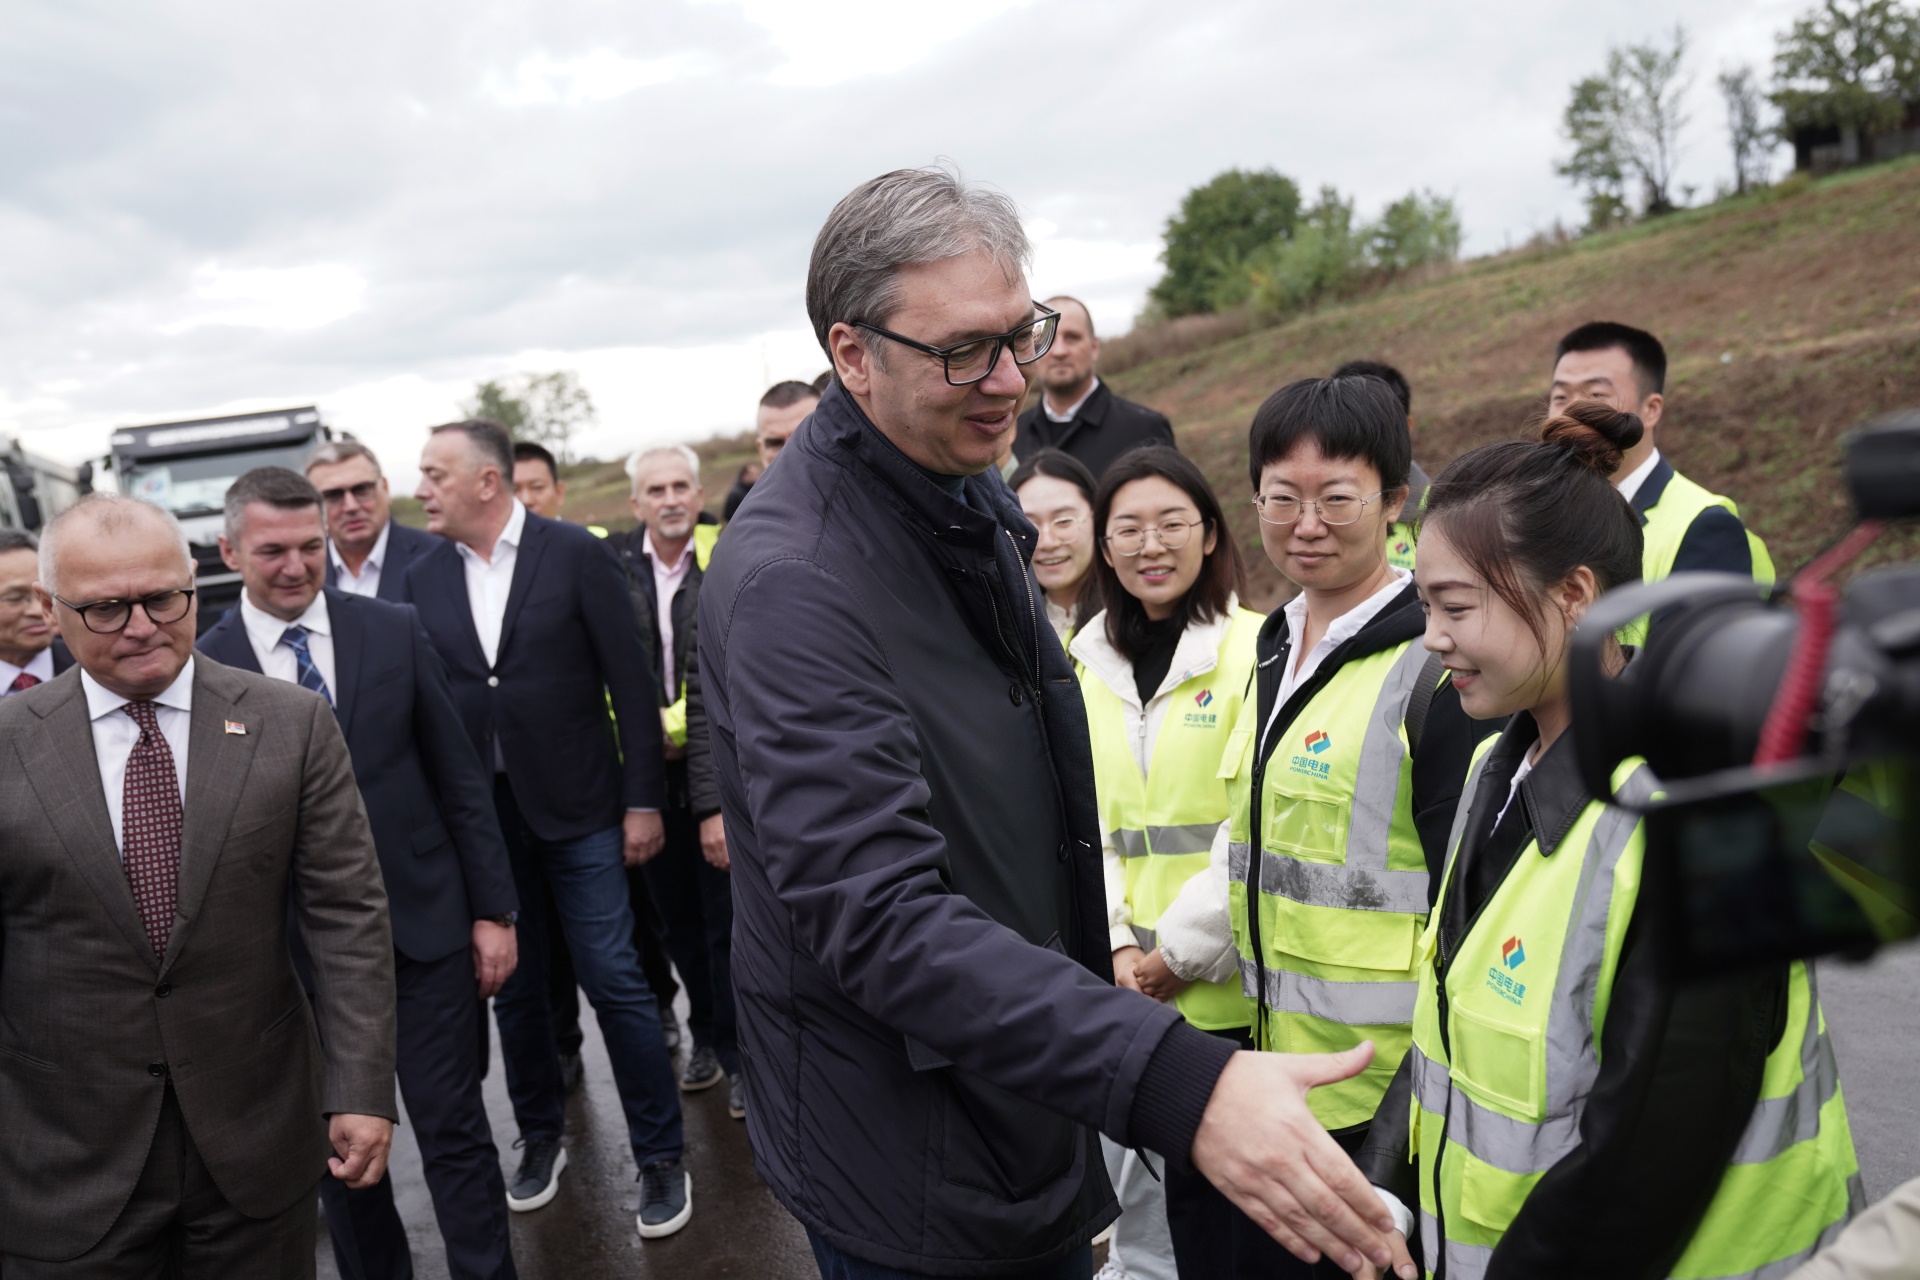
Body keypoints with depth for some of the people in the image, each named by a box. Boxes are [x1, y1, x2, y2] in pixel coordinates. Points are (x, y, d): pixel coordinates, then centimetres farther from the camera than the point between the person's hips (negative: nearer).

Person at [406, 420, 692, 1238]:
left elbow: (630, 681, -6)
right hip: (481, 815, 4)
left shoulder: (576, 554, -7)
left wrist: (642, 800, -8)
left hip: (578, 807, -3)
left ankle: (659, 1156, 16)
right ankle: (540, 1137, 34)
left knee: (615, 982, 0)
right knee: (515, 989, 14)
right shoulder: (424, 577, 3)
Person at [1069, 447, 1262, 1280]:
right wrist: (1118, 944, -4)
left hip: (1225, 982, -4)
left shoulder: (1253, 649, -8)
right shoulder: (1085, 664, 8)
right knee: (1136, 1192, 15)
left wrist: (1183, 945, -11)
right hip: (1121, 983, 4)